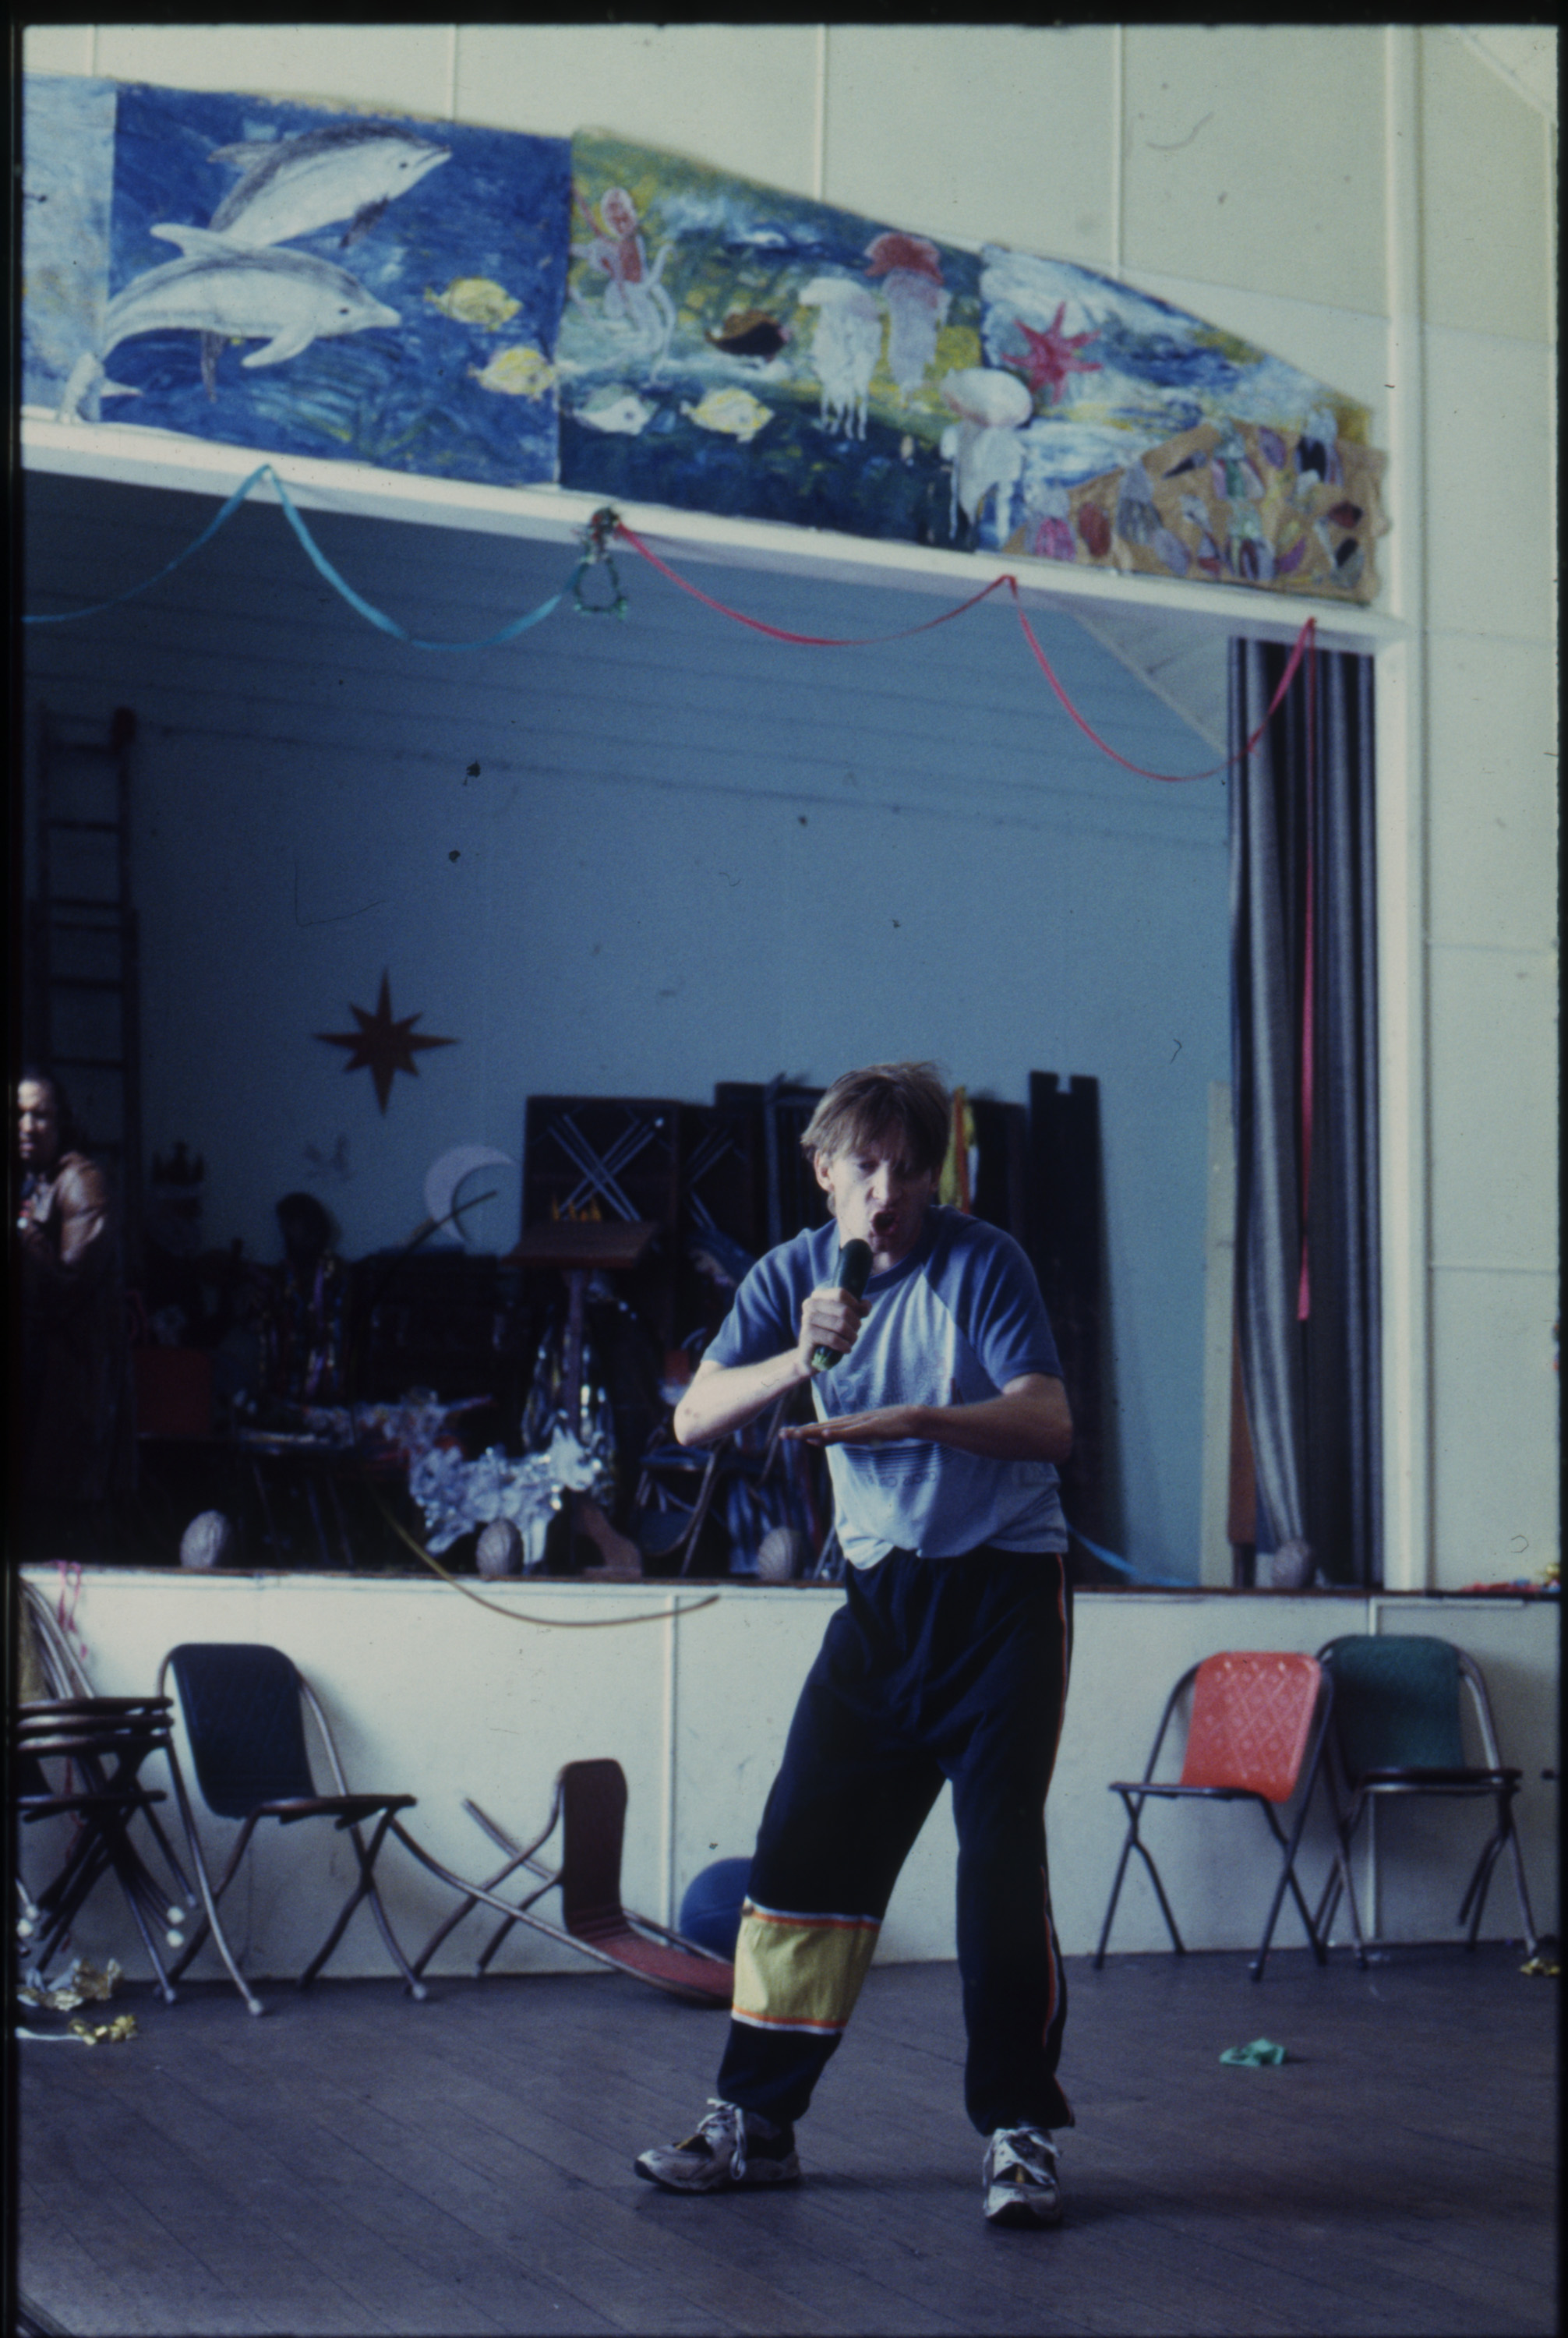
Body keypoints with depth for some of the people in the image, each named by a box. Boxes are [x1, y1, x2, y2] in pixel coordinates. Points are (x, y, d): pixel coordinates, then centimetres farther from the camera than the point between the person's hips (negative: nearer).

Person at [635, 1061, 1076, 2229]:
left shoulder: (984, 1263, -10)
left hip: (1007, 1586, -4)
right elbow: (695, 1418, -8)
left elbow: (1050, 1422, -20)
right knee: (805, 1846, 2)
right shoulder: (795, 1274, 2)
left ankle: (1021, 2131, 3)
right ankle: (757, 2120, 13)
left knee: (1002, 1851, -9)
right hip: (884, 1592, 4)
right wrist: (802, 1360, -24)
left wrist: (916, 1419, -34)